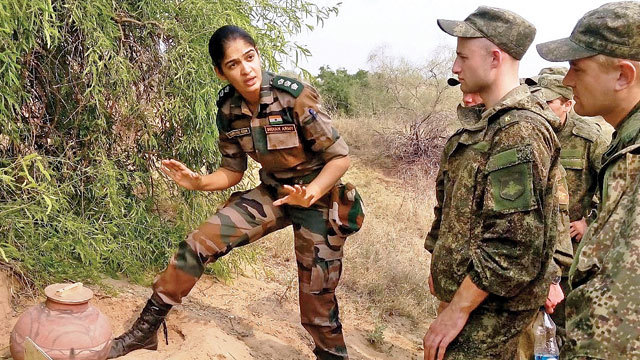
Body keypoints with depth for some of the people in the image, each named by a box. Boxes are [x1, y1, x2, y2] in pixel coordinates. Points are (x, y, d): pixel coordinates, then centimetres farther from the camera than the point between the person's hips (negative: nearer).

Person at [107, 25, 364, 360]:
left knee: (317, 297, 1)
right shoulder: (229, 109, -7)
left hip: (317, 197, -4)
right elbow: (232, 172, 4)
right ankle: (146, 329, 7)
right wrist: (198, 182, -14)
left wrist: (310, 193, -34)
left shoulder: (295, 97, -24)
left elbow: (340, 156, -18)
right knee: (199, 242, -8)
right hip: (272, 193, 5)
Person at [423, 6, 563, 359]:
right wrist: (441, 266, 18)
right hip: (461, 288, 9)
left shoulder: (521, 132, -22)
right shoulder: (484, 122, 9)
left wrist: (457, 310, -21)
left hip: (491, 308, -9)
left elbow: (512, 245, -26)